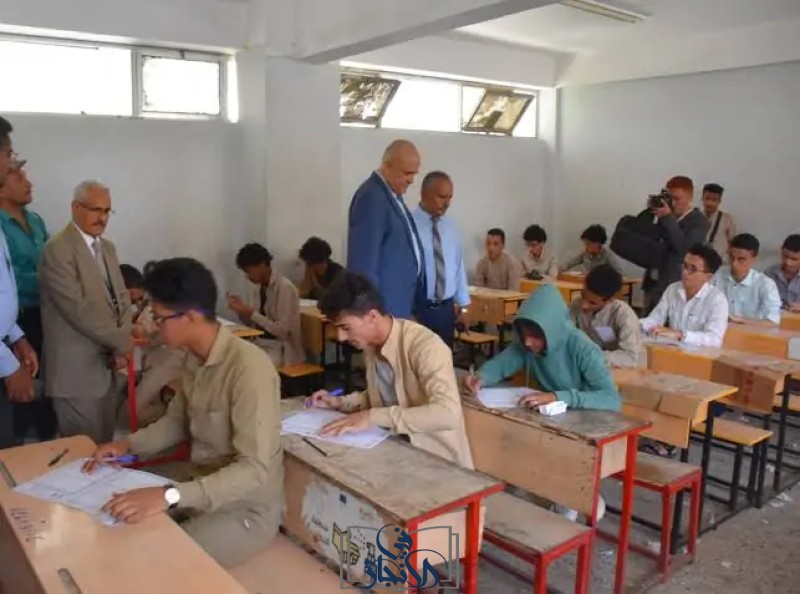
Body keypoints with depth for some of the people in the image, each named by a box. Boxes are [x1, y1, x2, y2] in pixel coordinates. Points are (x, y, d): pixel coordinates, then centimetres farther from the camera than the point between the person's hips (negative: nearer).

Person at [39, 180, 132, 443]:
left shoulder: (107, 247, 14)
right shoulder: (58, 249, -13)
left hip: (108, 365, 8)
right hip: (77, 370, -7)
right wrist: (122, 341, -13)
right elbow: (78, 309, -20)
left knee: (105, 447, 15)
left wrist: (121, 346, -2)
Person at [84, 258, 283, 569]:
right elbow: (177, 421, 15)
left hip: (244, 508, -8)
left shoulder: (249, 368, -29)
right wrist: (128, 444, -2)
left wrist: (170, 496, -39)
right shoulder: (195, 359, 0)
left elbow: (254, 470, -31)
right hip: (200, 478, 8)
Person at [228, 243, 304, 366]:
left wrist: (252, 314, -20)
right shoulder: (257, 286, 6)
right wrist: (241, 309, -6)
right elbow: (252, 323, 12)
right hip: (260, 343, 7)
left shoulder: (285, 287, -16)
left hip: (281, 349, -7)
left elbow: (283, 331, -19)